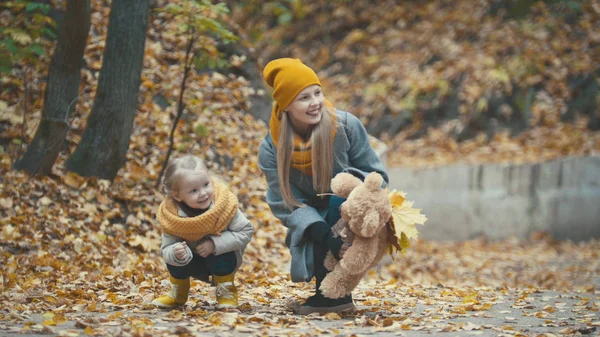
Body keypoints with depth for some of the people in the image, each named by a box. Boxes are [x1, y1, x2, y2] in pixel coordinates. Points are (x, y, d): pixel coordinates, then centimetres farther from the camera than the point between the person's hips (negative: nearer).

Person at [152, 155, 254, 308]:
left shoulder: (225, 205, -30)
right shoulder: (171, 216, -26)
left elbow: (246, 232, -24)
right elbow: (166, 248, -24)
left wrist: (215, 243, -34)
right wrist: (175, 253, -49)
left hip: (223, 257, -2)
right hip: (196, 264, 2)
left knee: (218, 256, -31)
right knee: (173, 257, -21)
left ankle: (227, 294, -3)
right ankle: (177, 293, 9)